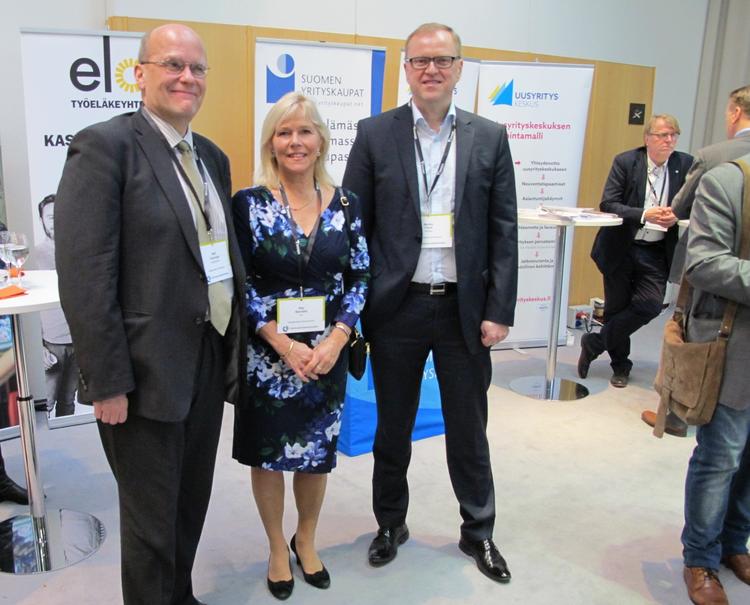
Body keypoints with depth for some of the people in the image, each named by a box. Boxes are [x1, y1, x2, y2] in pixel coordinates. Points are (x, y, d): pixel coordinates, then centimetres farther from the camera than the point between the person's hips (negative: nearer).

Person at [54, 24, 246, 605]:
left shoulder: (213, 158, 12)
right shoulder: (104, 145, -11)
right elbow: (84, 276, -17)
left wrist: (235, 348, 9)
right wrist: (108, 382, -18)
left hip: (209, 362, 7)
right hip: (147, 372, -7)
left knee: (191, 505, 21)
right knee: (152, 518, 10)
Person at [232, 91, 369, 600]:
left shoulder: (345, 204, 0)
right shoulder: (249, 203, -7)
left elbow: (359, 278, 2)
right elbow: (238, 283, -8)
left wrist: (336, 339, -11)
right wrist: (283, 343, -16)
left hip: (327, 353, 2)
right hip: (266, 354, -2)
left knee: (317, 453, 14)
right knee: (267, 454, 11)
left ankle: (306, 541, 39)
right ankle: (277, 549, 35)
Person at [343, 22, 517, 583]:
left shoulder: (490, 137, 2)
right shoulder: (375, 134, 0)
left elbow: (504, 231, 1)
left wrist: (499, 310, -5)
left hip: (465, 308, 1)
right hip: (396, 307, 0)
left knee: (469, 429, 13)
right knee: (393, 427, 15)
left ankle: (478, 532, 34)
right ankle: (391, 524, 37)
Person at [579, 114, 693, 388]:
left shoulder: (686, 164, 0)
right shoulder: (625, 161, -7)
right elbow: (607, 204, -14)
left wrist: (677, 216, -15)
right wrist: (644, 214, -26)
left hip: (657, 251, 2)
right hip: (621, 248, -2)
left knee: (650, 304, -13)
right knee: (616, 308, 7)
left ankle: (594, 343, 7)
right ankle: (620, 366, 28)